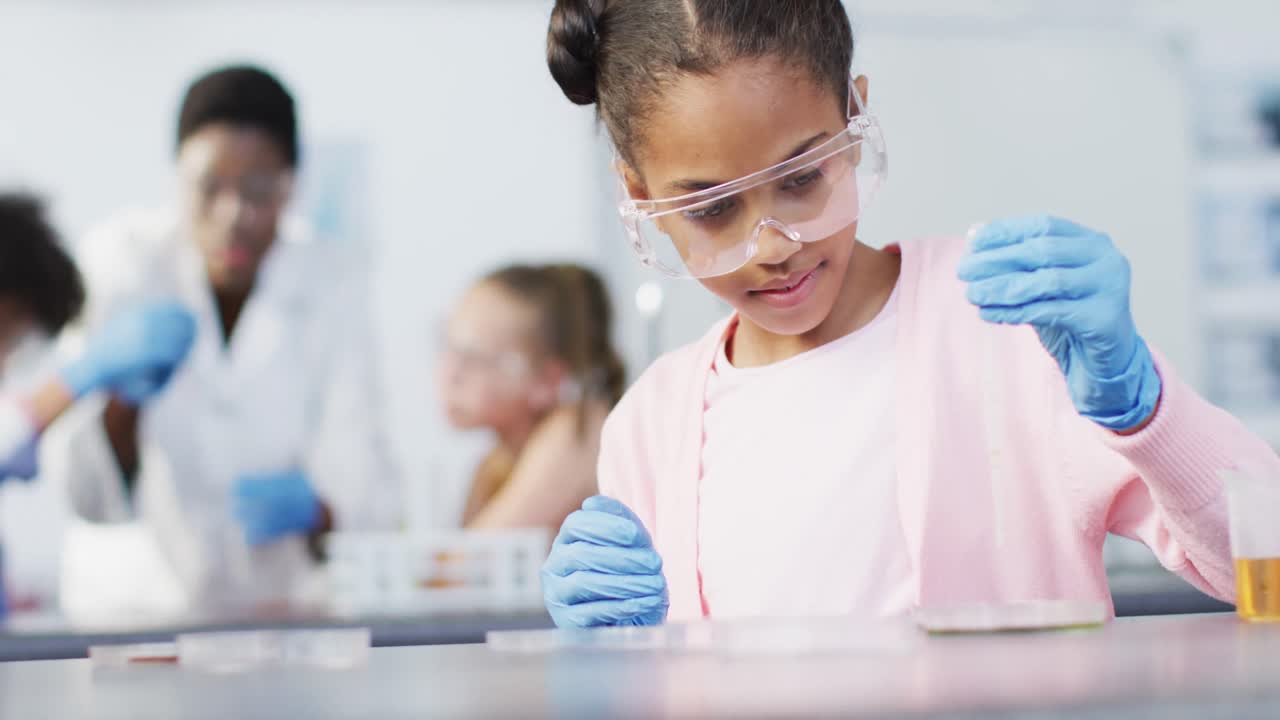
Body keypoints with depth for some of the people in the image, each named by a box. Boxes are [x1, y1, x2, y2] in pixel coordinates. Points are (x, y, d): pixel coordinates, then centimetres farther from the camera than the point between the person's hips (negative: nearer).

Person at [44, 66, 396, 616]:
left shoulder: (329, 279, -5)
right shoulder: (122, 259, -9)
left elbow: (364, 483, -10)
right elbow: (95, 502, -13)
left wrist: (312, 509, -31)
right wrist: (122, 394, -30)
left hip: (280, 603, 1)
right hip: (137, 601, -1)